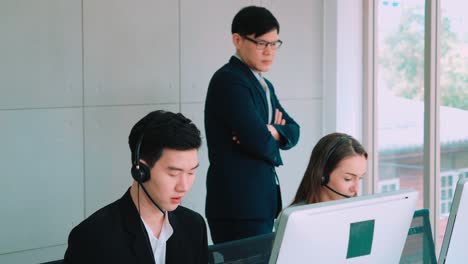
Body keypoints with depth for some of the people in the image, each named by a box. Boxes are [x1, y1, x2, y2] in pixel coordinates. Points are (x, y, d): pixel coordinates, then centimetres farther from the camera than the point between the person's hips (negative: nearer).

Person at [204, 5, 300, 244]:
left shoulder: (264, 86, 17)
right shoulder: (229, 80, -13)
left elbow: (293, 132, 11)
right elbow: (260, 142, -21)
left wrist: (272, 131, -9)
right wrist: (269, 135, 1)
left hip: (262, 200, 9)